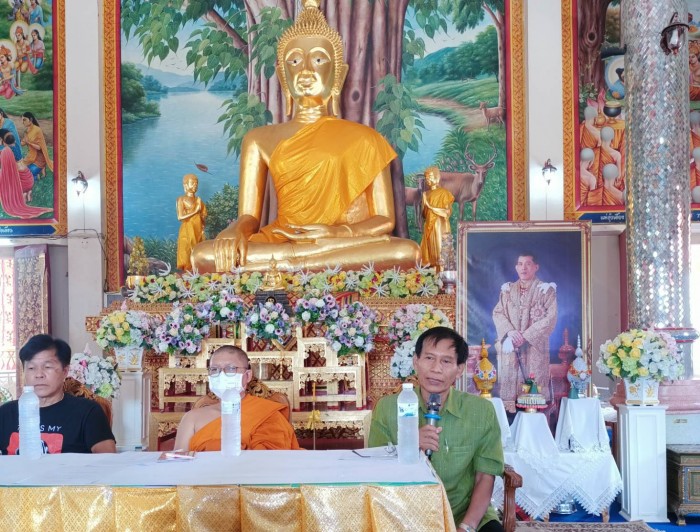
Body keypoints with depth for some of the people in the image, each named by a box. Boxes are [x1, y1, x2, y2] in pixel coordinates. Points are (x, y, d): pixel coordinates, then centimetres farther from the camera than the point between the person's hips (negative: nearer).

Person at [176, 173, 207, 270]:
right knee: (187, 256, -7)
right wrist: (195, 212, -11)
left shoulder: (199, 200, 14)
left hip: (198, 232, 5)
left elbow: (204, 221, 14)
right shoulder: (181, 199, 0)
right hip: (187, 232, -5)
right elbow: (180, 217, -13)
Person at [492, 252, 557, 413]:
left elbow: (551, 318, -7)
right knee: (510, 384, 0)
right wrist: (510, 331, -12)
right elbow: (497, 313, 8)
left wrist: (526, 335, -14)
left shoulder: (546, 290, 2)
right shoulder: (507, 290, 14)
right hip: (510, 346, 3)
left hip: (535, 346, -3)